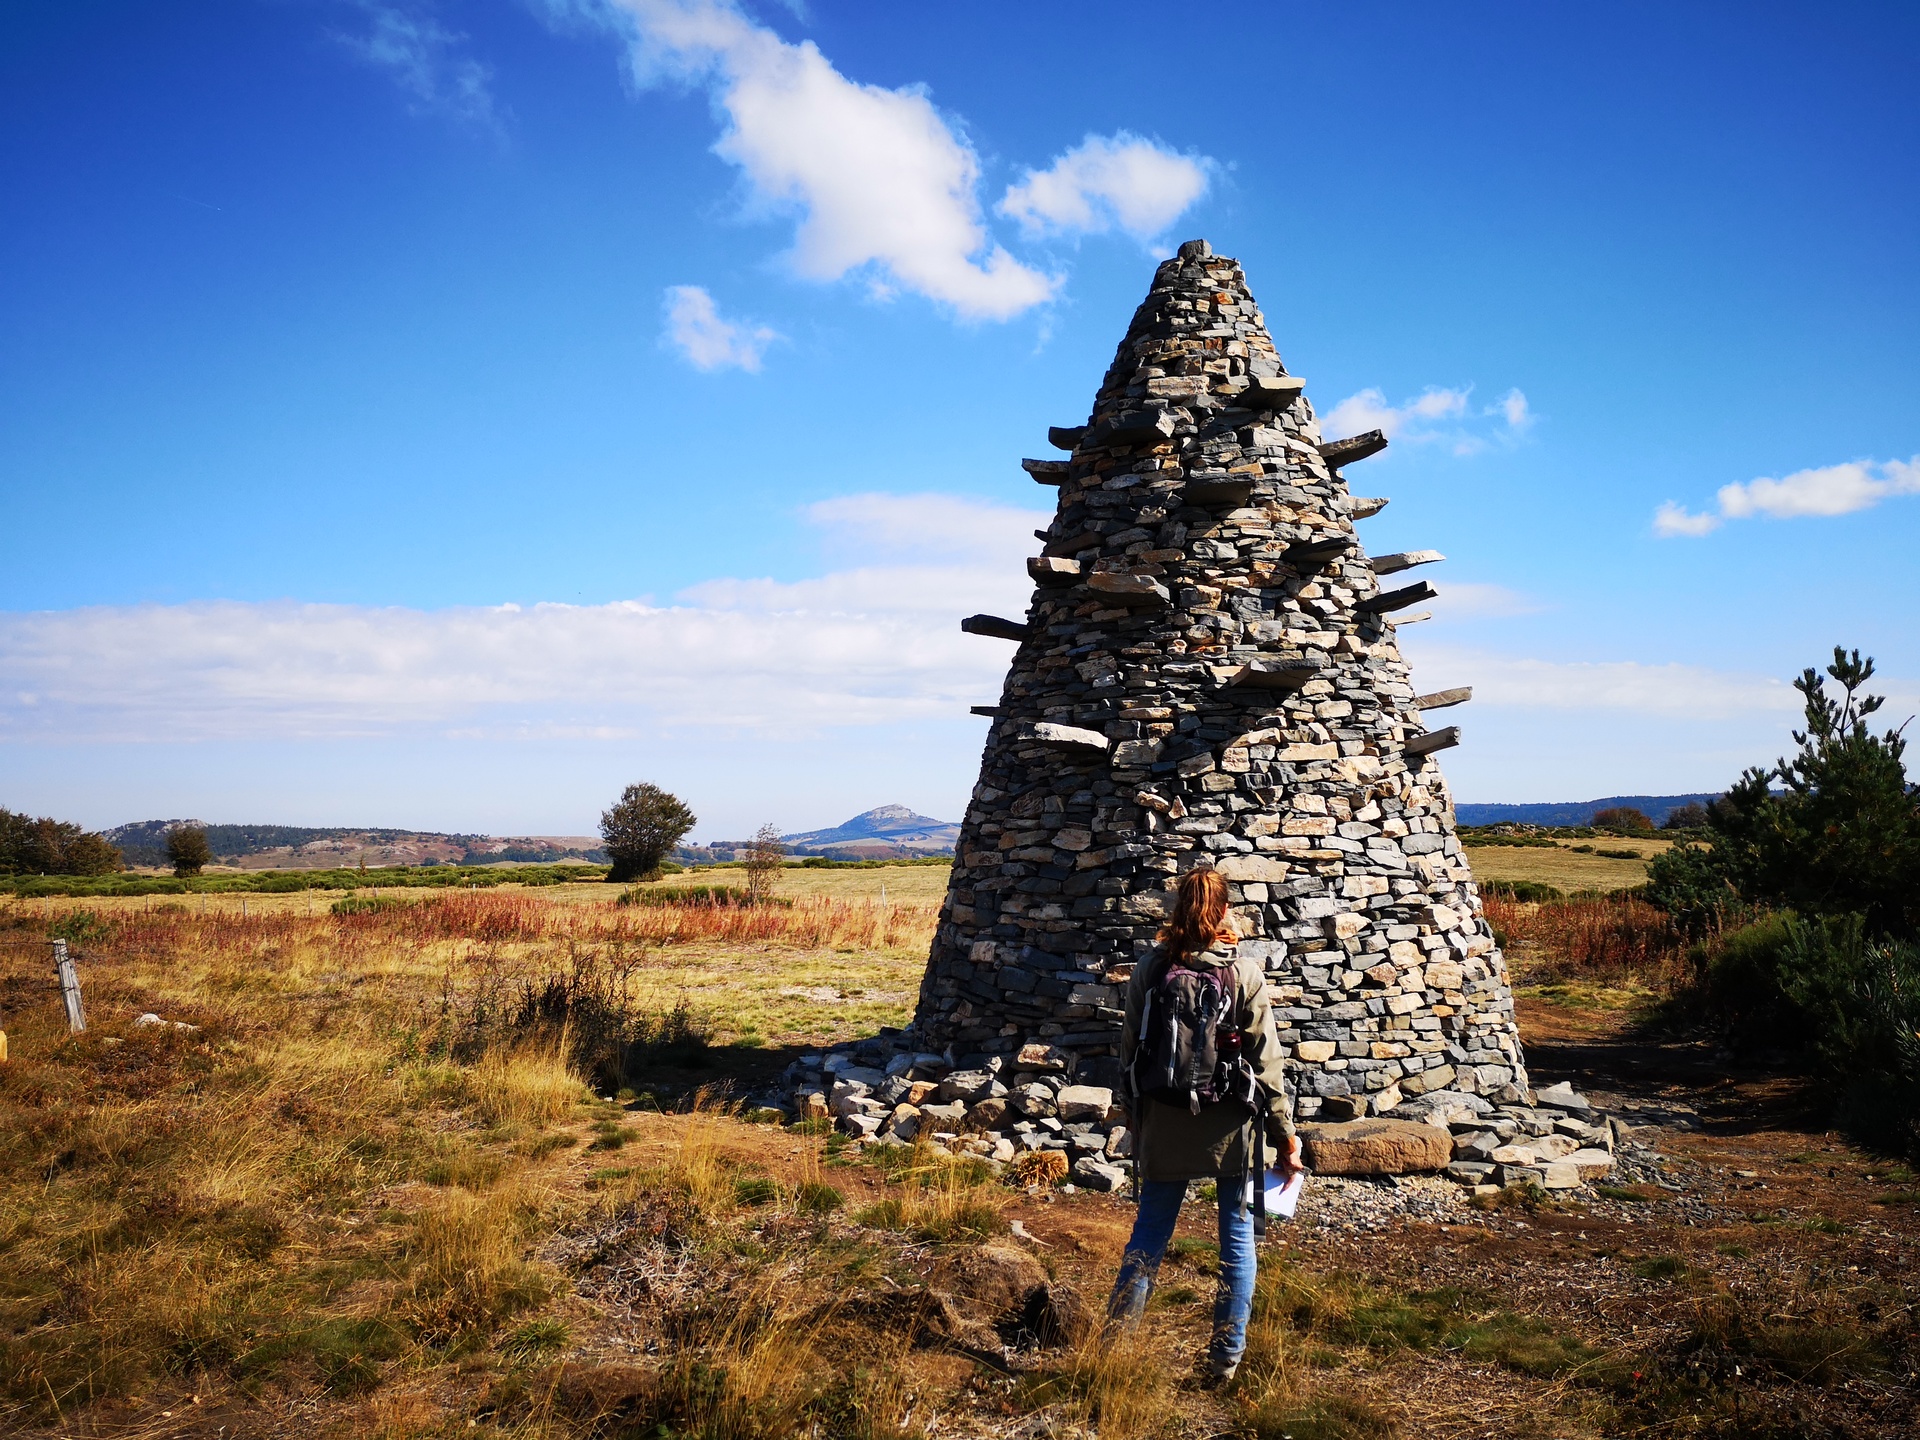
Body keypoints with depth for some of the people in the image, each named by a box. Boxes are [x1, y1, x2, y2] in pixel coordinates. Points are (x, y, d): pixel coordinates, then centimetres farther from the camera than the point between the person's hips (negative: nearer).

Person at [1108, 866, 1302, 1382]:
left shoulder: (1149, 972, -2)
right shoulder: (1244, 975, -9)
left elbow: (1129, 1052, 4)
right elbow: (1266, 1062, -6)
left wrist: (1135, 1121, 17)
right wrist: (1285, 1134, 1)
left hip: (1164, 1126, 2)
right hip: (1233, 1127, -2)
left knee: (1149, 1235, 13)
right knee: (1238, 1239, 10)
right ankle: (1227, 1357, 16)